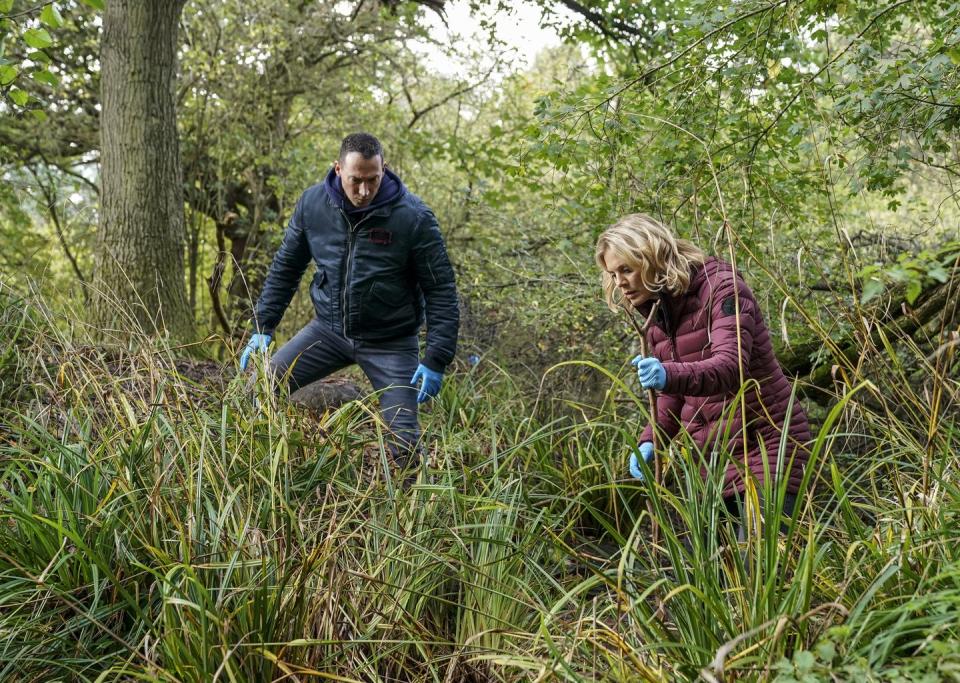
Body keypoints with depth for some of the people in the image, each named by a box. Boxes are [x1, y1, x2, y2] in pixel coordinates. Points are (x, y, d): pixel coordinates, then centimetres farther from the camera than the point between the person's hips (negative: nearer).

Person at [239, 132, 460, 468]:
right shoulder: (312, 203, -7)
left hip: (390, 342, -3)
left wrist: (436, 360, -17)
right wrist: (262, 327, 1)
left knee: (404, 441, -5)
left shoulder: (413, 216, -17)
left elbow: (440, 290, -12)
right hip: (328, 328, 3)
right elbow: (285, 268, 6)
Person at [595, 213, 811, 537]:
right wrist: (650, 441, -3)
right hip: (710, 458, 8)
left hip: (765, 448, -7)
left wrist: (670, 375, -48)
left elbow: (730, 366, -30)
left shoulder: (721, 287, -14)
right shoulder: (657, 316, 8)